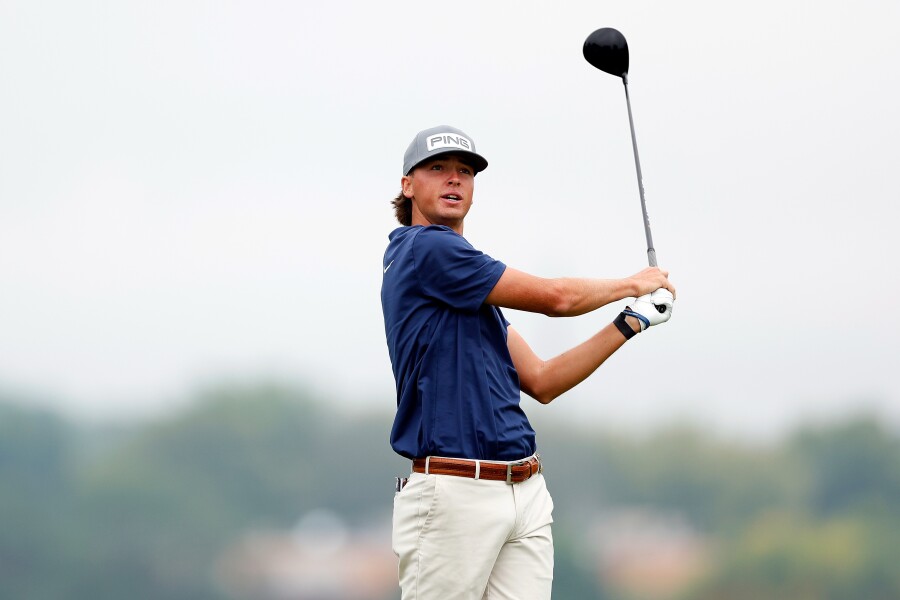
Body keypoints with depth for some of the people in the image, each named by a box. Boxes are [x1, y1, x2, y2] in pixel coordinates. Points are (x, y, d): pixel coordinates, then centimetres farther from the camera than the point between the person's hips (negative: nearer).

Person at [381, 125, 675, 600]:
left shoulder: (473, 290, 22)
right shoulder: (425, 249, -7)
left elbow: (540, 381, 21)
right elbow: (557, 298, -5)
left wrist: (630, 322, 18)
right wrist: (634, 284, 12)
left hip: (526, 493, 9)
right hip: (454, 492, -9)